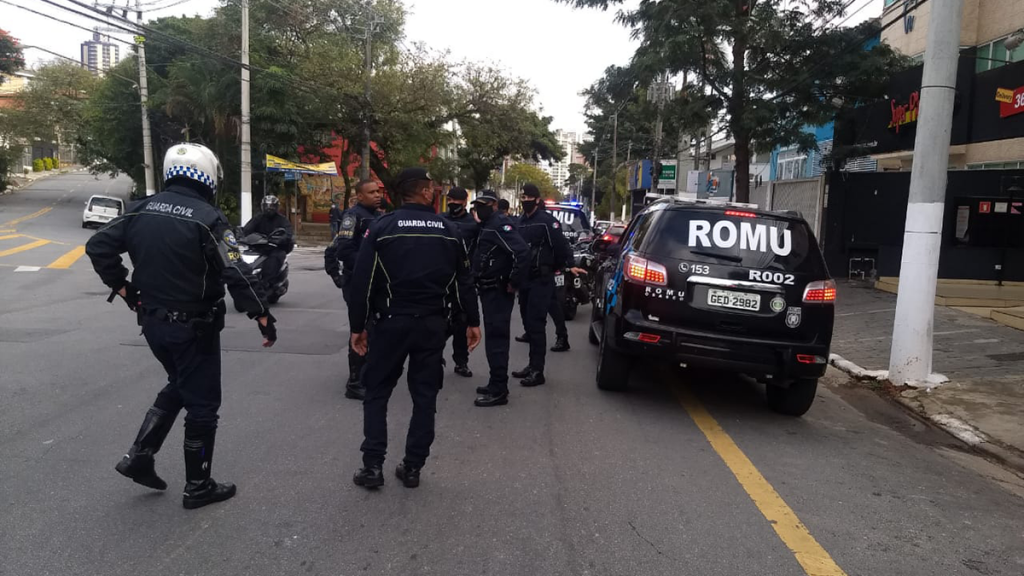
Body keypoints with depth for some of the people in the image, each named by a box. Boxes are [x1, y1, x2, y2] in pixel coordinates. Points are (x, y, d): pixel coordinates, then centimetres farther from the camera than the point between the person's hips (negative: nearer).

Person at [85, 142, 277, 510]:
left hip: (153, 322, 7)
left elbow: (98, 246, 5)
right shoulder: (207, 218, -18)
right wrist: (263, 317, -16)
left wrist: (122, 288, 10)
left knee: (178, 386, 28)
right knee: (202, 404, 6)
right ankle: (198, 487, 17)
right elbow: (237, 274, -22)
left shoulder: (143, 210, 3)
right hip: (194, 328, -7)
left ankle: (139, 456, 23)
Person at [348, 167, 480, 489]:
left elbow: (364, 280, -6)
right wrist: (472, 321, 14)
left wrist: (358, 326, 1)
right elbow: (463, 280, 6)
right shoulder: (448, 230, 3)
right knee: (425, 395, 11)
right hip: (433, 323, 2)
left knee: (376, 392, 11)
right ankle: (412, 467, 15)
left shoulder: (382, 227, -3)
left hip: (392, 321, -1)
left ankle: (372, 466, 8)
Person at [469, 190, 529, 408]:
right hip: (490, 290, 11)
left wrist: (514, 282, -22)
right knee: (494, 337, 15)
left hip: (498, 291, -11)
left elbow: (522, 251, -28)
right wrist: (480, 282, 14)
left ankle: (498, 391, -4)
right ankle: (496, 384, 24)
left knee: (496, 338, -8)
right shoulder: (487, 225, 16)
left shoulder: (499, 224, -16)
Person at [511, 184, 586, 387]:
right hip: (524, 279, 8)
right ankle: (532, 365, 21)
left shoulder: (547, 220, -8)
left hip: (541, 280, -8)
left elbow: (561, 244, -15)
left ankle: (538, 371, -6)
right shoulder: (520, 221, 16)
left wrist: (569, 265, -23)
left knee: (536, 324, -10)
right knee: (528, 324, 11)